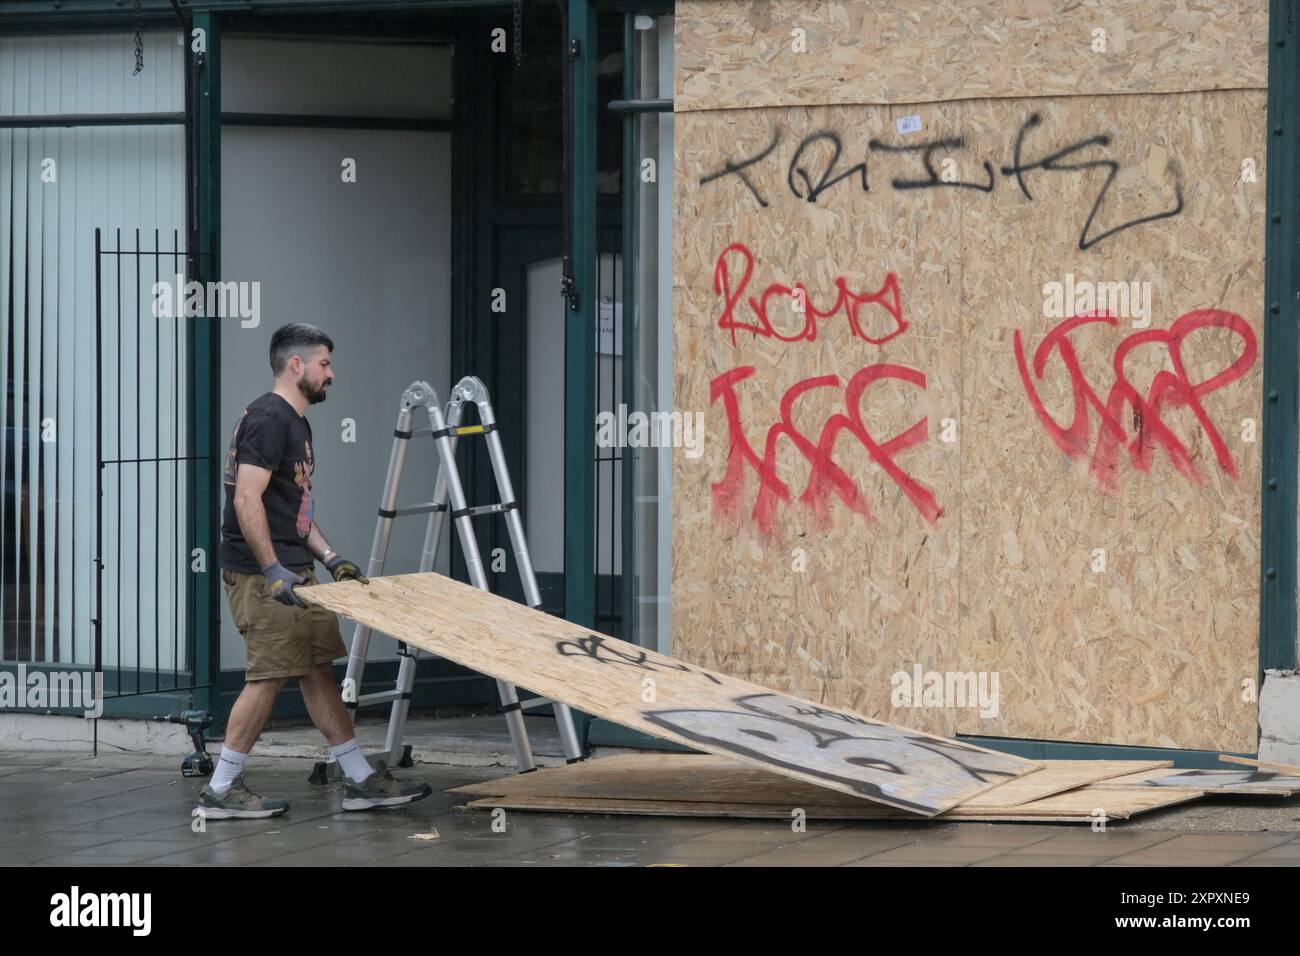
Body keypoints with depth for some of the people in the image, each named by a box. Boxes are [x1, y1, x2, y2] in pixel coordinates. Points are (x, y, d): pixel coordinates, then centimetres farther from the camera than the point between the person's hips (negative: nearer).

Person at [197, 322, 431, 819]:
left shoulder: (296, 423, 19)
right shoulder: (267, 419, -14)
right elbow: (247, 500, -22)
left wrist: (329, 558, 18)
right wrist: (273, 570, -26)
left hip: (295, 573, 10)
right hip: (262, 575, -10)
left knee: (319, 668, 10)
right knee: (269, 676, -9)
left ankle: (362, 781, 12)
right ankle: (221, 790, -3)